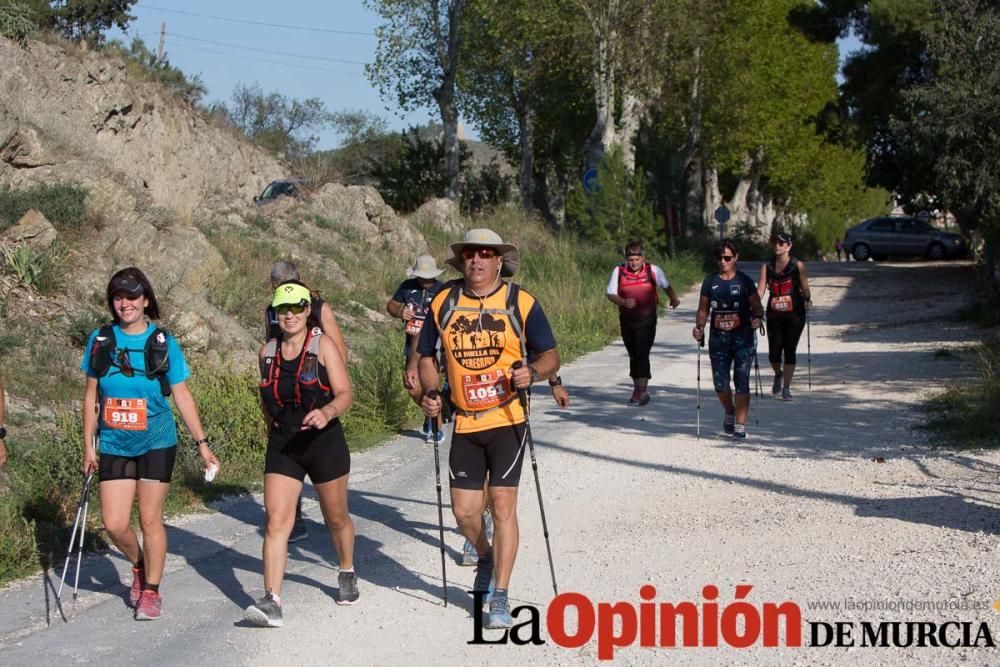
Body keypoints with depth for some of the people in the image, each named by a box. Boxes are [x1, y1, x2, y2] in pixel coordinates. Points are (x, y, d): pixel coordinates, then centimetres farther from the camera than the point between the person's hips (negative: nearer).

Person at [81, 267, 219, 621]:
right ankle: (139, 565, 28)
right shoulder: (100, 340, 1)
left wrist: (202, 443, -4)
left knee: (150, 519, 1)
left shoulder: (163, 343, -4)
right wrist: (88, 445, 5)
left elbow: (182, 396, 0)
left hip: (156, 444, -2)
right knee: (114, 523, -3)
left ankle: (151, 591, 16)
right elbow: (91, 396, 7)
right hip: (114, 446, 2)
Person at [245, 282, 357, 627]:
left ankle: (348, 574, 42)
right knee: (276, 521, -11)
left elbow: (345, 393, -13)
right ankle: (272, 602, -15)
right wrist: (274, 424, 12)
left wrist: (327, 412, -31)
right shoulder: (267, 351, 5)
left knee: (336, 518, 15)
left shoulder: (322, 345, -7)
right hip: (282, 446, 3)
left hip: (324, 442, -2)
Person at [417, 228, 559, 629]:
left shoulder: (521, 303, -4)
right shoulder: (443, 304, 4)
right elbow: (427, 357, 14)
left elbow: (551, 358, 0)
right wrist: (430, 393, -4)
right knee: (464, 511, 5)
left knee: (502, 503, -8)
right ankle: (486, 557, 39)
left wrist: (533, 373, -22)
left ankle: (501, 598, 2)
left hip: (507, 420, -3)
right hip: (464, 424, 3)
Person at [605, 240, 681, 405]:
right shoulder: (618, 271, -4)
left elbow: (666, 285, 16)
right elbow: (611, 294, -3)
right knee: (633, 355, 11)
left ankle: (642, 389, -16)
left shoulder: (653, 270, -4)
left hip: (647, 319, -2)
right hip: (627, 319, 2)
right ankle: (638, 388, 23)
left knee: (642, 353, -15)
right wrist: (623, 302, -20)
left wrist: (674, 299, 17)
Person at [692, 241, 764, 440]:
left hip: (742, 336, -2)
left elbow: (757, 307, 1)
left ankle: (740, 425, 1)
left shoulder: (744, 281, 0)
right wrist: (699, 327, -5)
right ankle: (730, 413, 31)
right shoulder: (710, 282, 7)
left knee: (741, 381, -6)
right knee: (720, 383, 2)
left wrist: (757, 318, -20)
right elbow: (703, 310, 12)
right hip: (718, 338, 3)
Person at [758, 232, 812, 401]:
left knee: (789, 350, -3)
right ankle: (778, 375, 33)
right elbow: (760, 290, 3)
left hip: (794, 313, -2)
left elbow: (805, 289, 2)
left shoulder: (798, 265, 0)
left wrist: (807, 299, -18)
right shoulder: (766, 267, 6)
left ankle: (786, 388, 7)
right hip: (774, 315, 2)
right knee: (774, 353, -1)